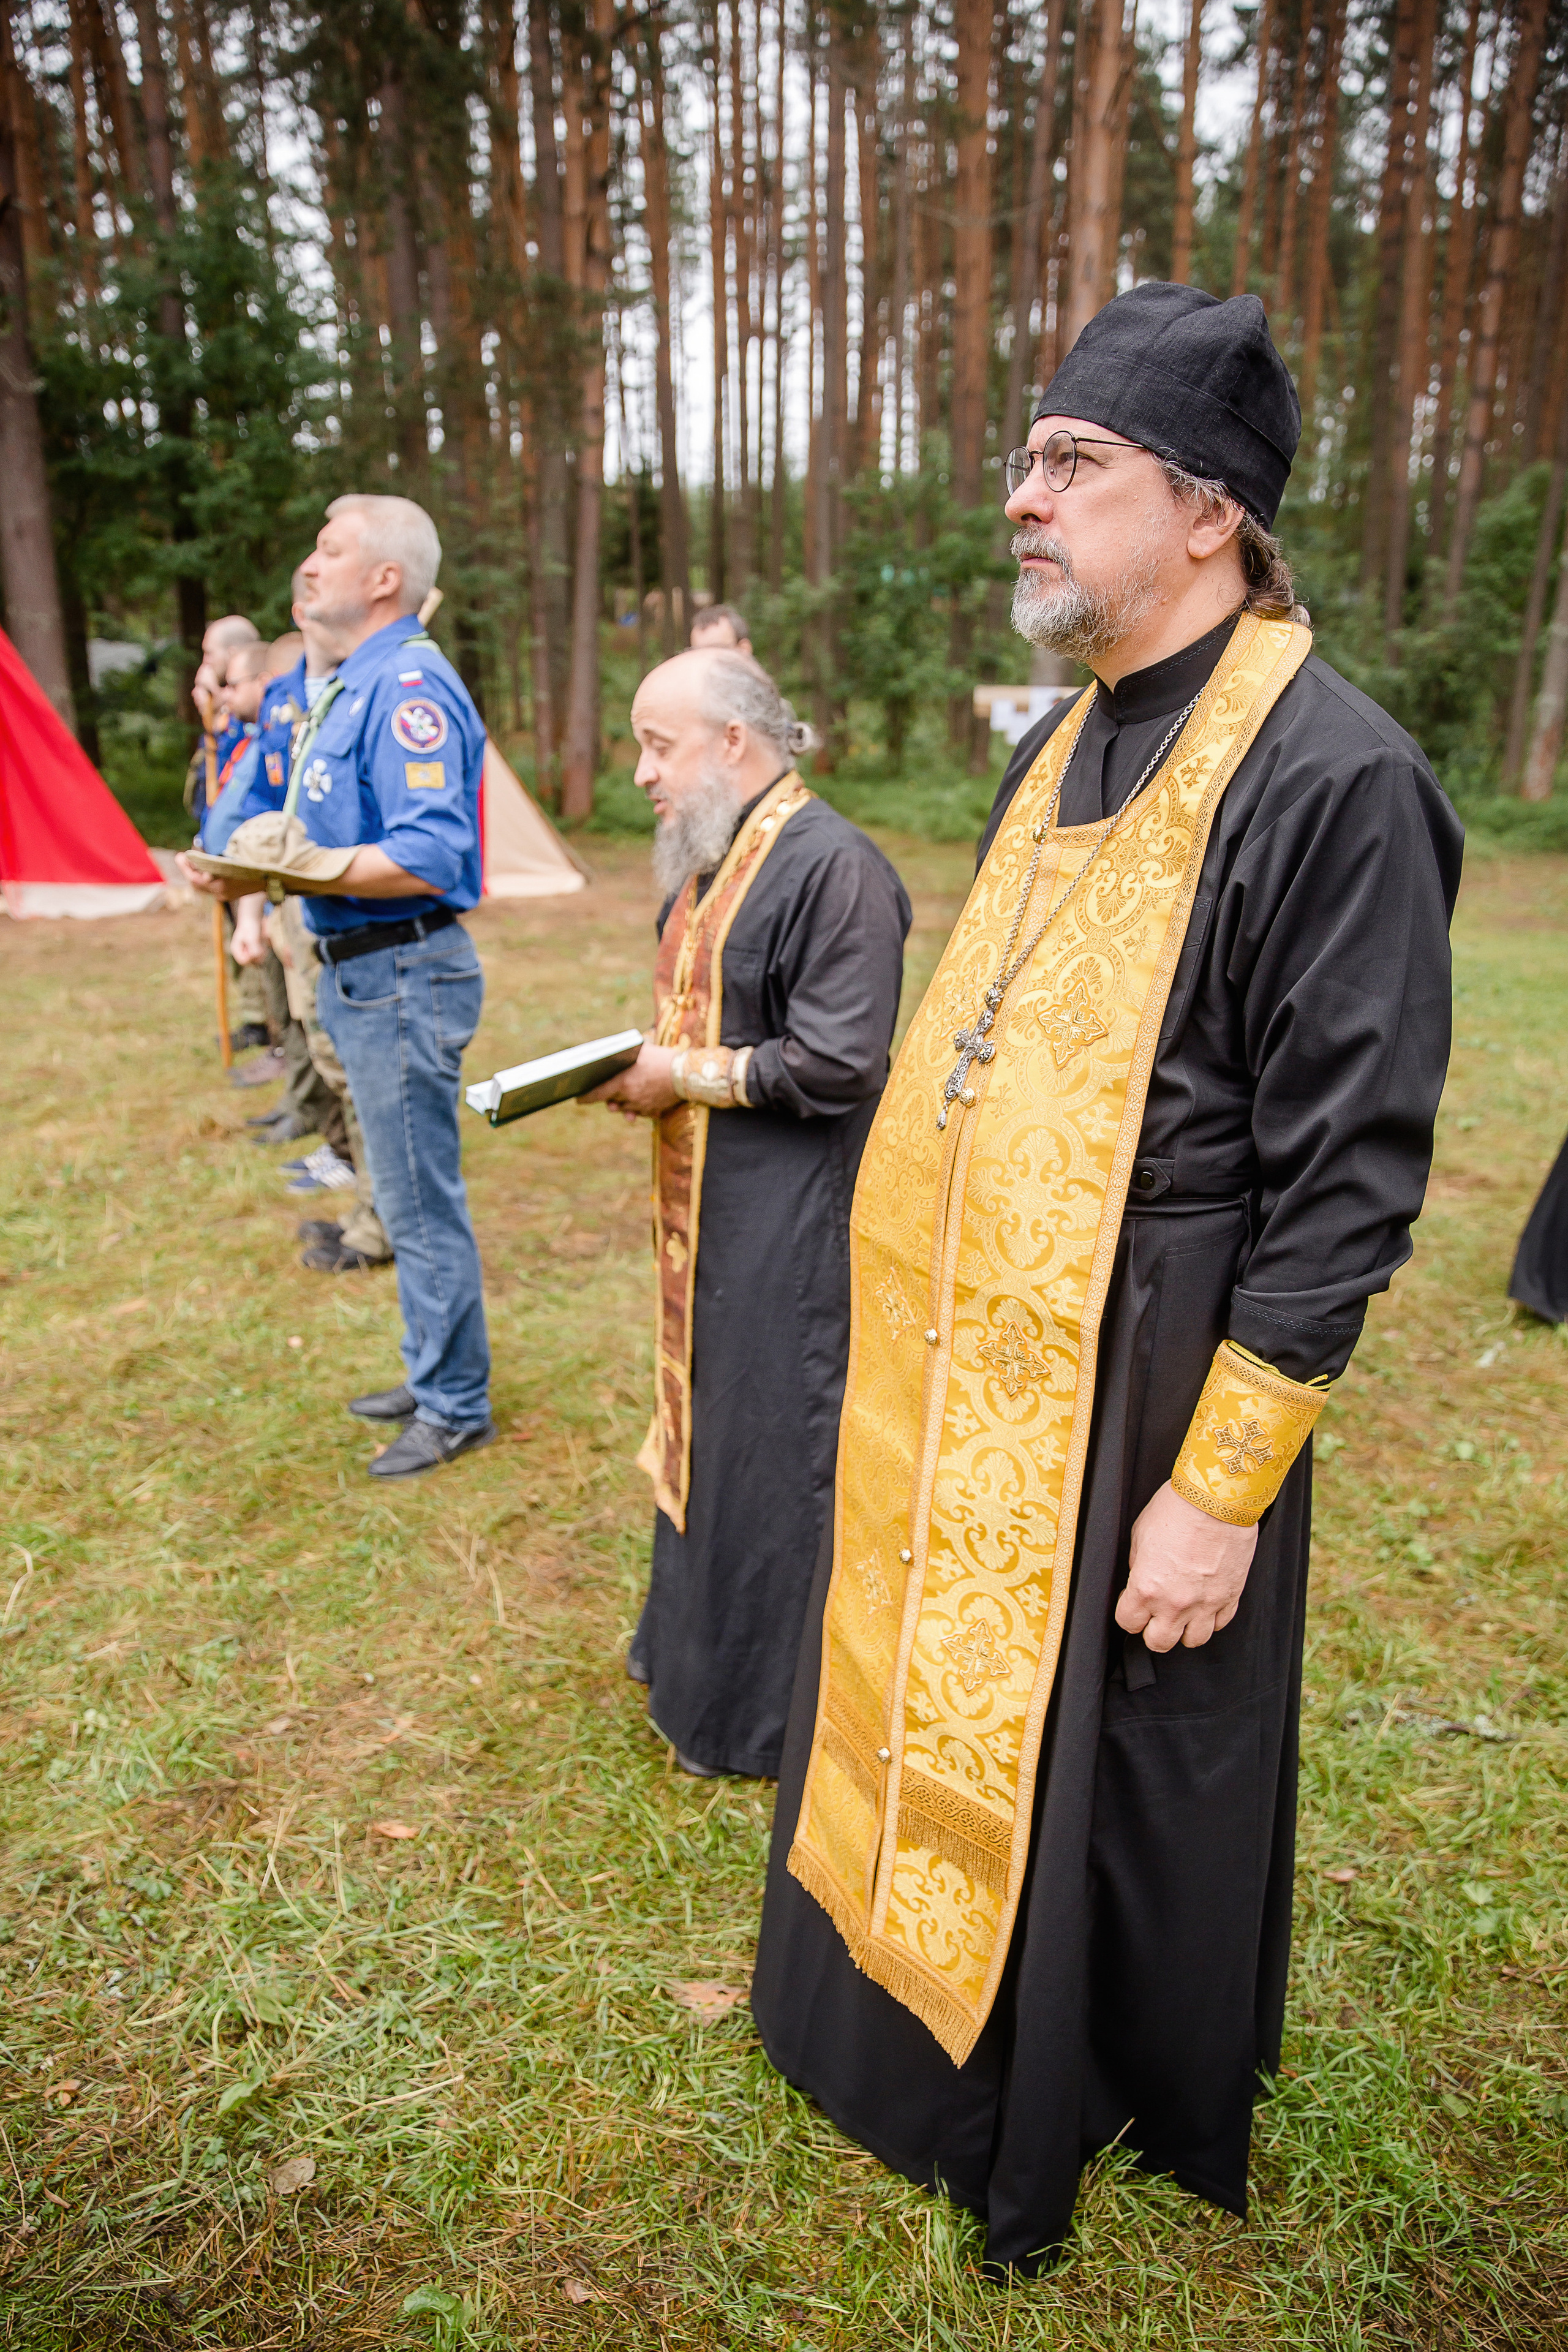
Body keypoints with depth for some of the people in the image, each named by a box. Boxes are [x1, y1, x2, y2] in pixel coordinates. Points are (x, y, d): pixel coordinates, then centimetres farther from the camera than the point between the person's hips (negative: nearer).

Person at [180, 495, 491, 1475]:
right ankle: (434, 1375, 33)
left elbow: (427, 857, -26)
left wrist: (290, 870, -24)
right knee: (411, 1195, 18)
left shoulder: (409, 687, -16)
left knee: (422, 1203, 0)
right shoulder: (356, 684, 16)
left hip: (404, 978, -10)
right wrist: (264, 858, 5)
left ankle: (455, 1408, 14)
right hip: (365, 975, 10)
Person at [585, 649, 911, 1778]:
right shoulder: (711, 856, 11)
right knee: (712, 1420, 21)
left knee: (776, 1449, 4)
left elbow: (837, 1063, -22)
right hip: (716, 1206, 10)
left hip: (794, 1219, -9)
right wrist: (640, 1062, 0)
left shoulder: (830, 867, -19)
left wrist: (683, 1078, -16)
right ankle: (699, 1647, 42)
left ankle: (770, 1713, 25)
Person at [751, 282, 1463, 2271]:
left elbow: (1346, 1185, -19)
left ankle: (1085, 2121, 46)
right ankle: (926, 2023, 54)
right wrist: (909, 1345, 16)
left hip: (1134, 1416, -7)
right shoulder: (1058, 753, 8)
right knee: (938, 1724, 24)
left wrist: (1216, 1490, -18)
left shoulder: (1329, 780, -18)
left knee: (1104, 1786, 15)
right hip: (953, 1391, 8)